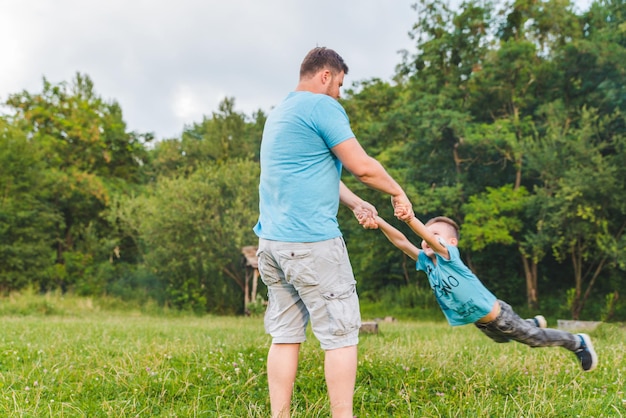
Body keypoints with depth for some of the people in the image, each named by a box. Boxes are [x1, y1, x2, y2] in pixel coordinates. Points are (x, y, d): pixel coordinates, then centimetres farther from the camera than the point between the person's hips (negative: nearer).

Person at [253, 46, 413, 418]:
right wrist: (398, 192, 6)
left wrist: (357, 204, 14)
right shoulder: (322, 106, -8)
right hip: (311, 241, -9)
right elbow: (362, 166, -10)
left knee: (285, 335, 9)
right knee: (341, 334, -1)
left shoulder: (280, 112, 21)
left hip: (272, 240, 9)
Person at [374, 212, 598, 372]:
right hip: (479, 323, 8)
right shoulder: (426, 261, -9)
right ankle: (535, 323, 60)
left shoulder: (449, 256, -27)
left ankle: (579, 342, 34)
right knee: (503, 339, 34)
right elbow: (402, 242, -21)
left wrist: (409, 218, -63)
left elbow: (429, 237, -47)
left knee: (536, 338, 11)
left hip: (498, 315, -8)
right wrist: (381, 223, -35)